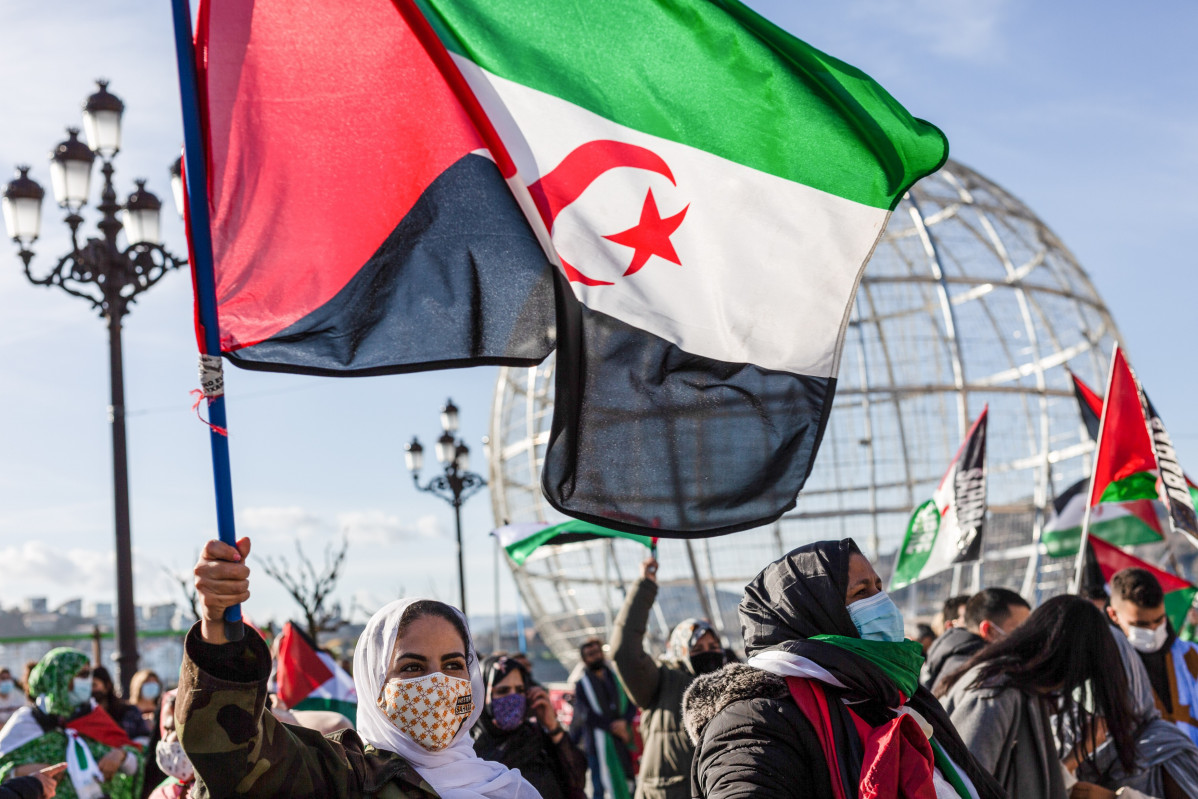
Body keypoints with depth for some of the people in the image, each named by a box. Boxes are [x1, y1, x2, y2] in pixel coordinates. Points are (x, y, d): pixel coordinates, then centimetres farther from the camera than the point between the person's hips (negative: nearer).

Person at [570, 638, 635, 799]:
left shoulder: (616, 677, 13)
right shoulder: (581, 684, 3)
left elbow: (631, 704, 7)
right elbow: (587, 714, -7)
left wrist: (624, 722, -12)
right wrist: (612, 727, -15)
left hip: (622, 741, 3)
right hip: (598, 742, -3)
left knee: (627, 785, 1)